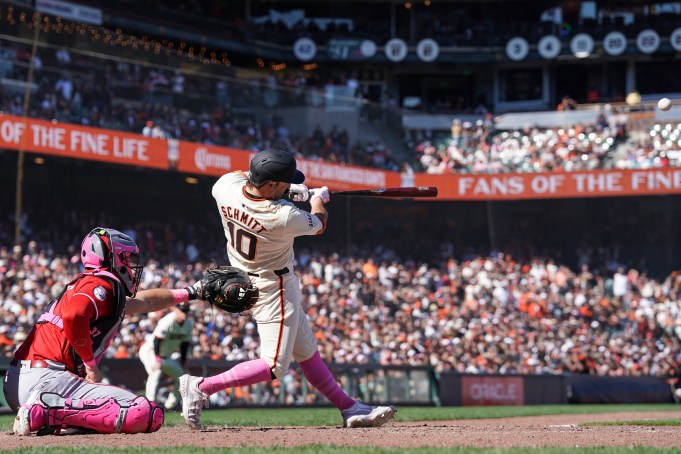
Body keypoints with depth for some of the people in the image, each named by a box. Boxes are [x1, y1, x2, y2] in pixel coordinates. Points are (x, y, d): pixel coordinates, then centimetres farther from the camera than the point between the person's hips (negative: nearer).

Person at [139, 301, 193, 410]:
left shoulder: (189, 324, -5)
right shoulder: (167, 321, -27)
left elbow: (184, 344, 4)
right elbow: (157, 339, -28)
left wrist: (182, 363, 1)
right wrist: (157, 359, -34)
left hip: (166, 355, 8)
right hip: (149, 351, -8)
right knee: (156, 372, -31)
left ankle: (171, 404, 18)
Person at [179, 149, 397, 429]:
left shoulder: (226, 184, -17)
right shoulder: (284, 217, -31)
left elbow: (244, 177, 11)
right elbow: (319, 224, -8)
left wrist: (285, 187, 6)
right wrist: (319, 198, 14)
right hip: (274, 288, -9)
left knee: (307, 351, 15)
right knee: (274, 366, -4)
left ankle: (349, 408, 23)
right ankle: (200, 387, -8)